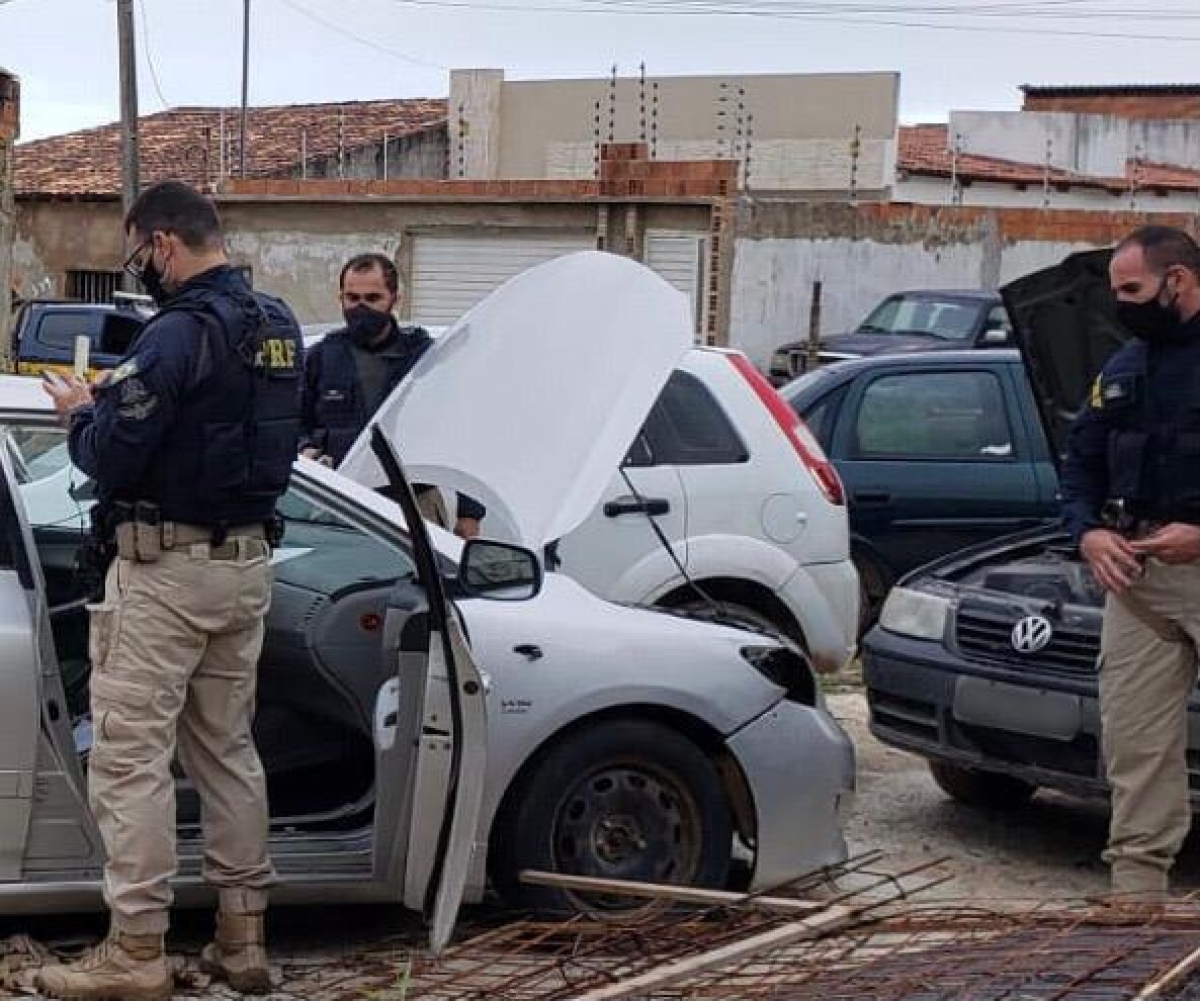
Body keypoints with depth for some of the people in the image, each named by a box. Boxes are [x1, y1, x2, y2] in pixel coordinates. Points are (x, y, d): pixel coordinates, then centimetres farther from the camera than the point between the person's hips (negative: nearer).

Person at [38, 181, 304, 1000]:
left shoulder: (182, 331, -18)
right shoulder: (279, 326, 10)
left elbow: (110, 459, -19)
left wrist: (82, 412, 2)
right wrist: (117, 400, 14)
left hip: (167, 566, -9)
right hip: (247, 562, 9)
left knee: (131, 753, -3)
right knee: (227, 747, 15)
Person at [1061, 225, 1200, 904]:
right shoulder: (1122, 371, 19)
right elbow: (1082, 464, 24)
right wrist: (1088, 530, 5)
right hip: (1134, 573, 7)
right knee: (1134, 741, 5)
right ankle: (1137, 893, 10)